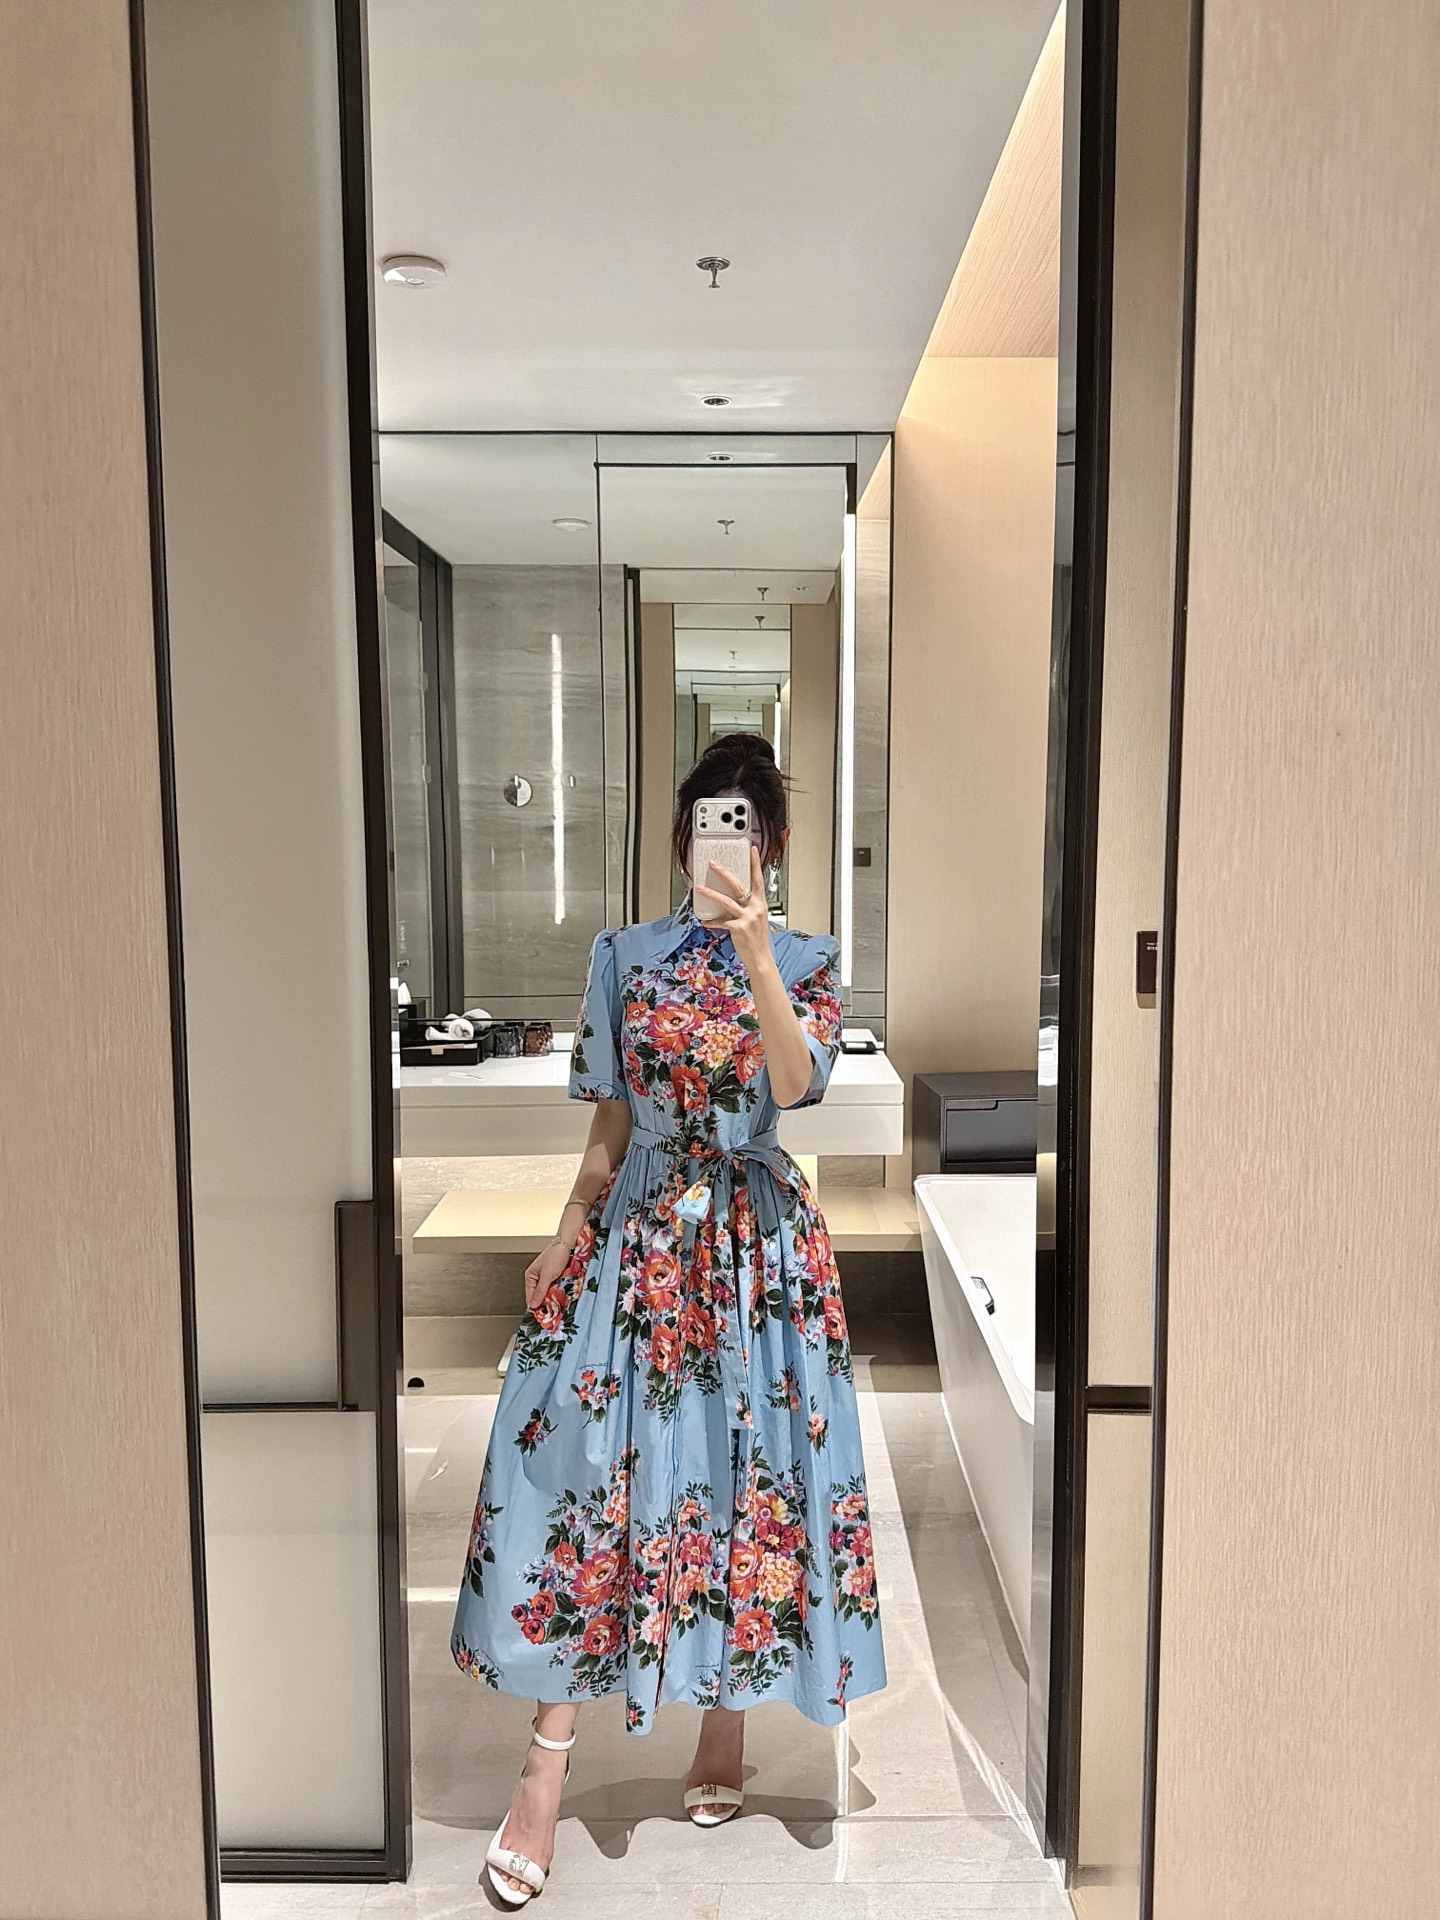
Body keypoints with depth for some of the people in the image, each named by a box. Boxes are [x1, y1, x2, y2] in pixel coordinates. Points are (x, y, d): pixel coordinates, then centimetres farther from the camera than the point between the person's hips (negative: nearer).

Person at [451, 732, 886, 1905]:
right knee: (593, 1470, 0)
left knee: (742, 1471, 7)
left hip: (755, 1243, -1)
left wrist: (756, 952, -31)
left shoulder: (806, 963, -1)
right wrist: (563, 1238, 3)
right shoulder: (626, 957, 4)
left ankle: (727, 1723, 30)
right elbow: (611, 1121, 7)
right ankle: (550, 1763, 12)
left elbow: (798, 1082, -21)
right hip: (638, 1233, 1)